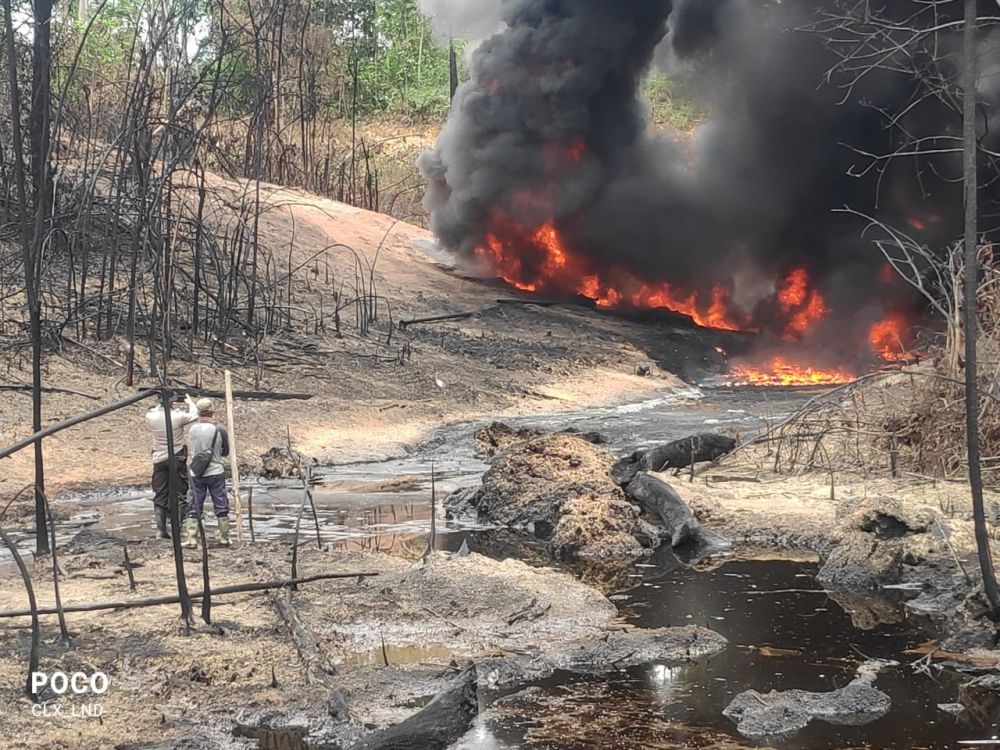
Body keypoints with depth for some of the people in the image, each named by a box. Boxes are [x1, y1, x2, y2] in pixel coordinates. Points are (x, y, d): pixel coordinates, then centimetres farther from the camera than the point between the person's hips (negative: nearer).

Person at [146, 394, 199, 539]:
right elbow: (194, 416, 4)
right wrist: (189, 402, 19)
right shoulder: (178, 416, -16)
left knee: (160, 496, 10)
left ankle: (160, 530, 9)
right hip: (176, 458, -3)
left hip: (159, 460, 3)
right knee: (179, 494, 5)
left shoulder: (150, 416, -9)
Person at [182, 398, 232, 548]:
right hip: (215, 472, -2)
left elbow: (193, 449, 10)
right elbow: (226, 452, 1)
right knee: (221, 506, 9)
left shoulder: (192, 429, -3)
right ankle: (224, 538, 14)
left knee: (194, 507, 9)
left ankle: (190, 538, 4)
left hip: (196, 474, 2)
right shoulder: (219, 430, -11)